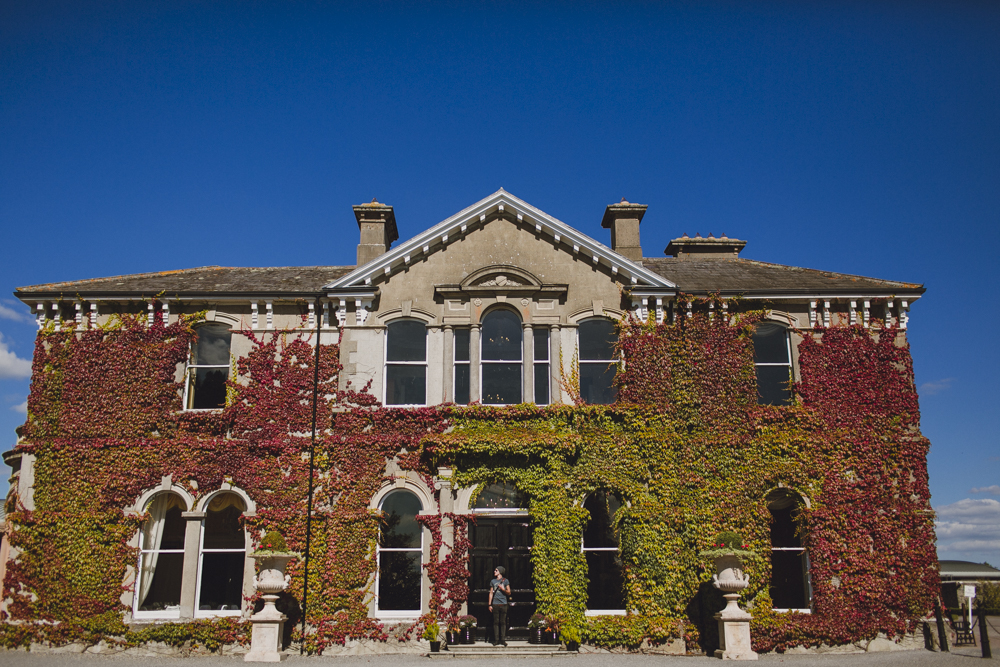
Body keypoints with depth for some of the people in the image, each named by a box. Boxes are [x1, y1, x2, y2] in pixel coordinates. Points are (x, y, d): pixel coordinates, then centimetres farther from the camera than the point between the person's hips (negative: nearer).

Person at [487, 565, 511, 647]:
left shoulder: (505, 580, 7)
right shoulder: (493, 581, 14)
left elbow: (509, 593, 7)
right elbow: (491, 593, 14)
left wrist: (503, 589, -12)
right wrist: (490, 604, 8)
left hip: (503, 604, -2)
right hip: (495, 604, 2)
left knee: (503, 622, -2)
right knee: (496, 622, -1)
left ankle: (503, 639, 3)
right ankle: (496, 640, 3)